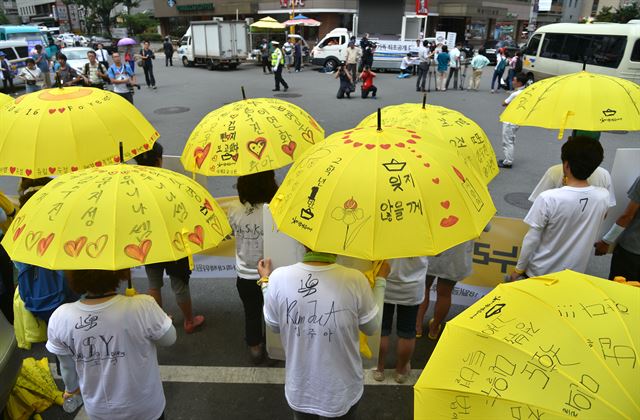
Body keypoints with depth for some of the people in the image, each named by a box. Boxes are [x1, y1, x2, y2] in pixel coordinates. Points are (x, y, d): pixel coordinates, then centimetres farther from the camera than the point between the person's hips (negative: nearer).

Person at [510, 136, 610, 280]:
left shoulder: (548, 198, -27)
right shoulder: (604, 197, -13)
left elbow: (532, 239, -20)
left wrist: (519, 269, -5)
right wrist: (571, 185, 5)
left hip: (539, 273, -4)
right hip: (574, 274, 4)